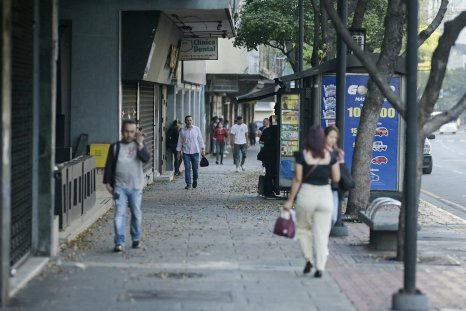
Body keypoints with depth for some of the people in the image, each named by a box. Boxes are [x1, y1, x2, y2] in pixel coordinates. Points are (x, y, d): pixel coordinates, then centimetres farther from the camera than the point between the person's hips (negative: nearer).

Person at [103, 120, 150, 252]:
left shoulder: (139, 146, 6)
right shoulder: (115, 147, 5)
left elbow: (146, 159, -12)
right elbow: (109, 165, 7)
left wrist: (140, 144, -18)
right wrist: (107, 182, 2)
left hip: (136, 186, 1)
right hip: (119, 186, -1)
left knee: (136, 214, 10)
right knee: (119, 214, -10)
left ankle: (136, 239, 27)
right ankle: (119, 242, -13)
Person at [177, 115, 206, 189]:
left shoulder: (197, 129, 3)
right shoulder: (182, 130, 4)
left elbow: (200, 140, 6)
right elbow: (180, 142, 8)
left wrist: (203, 150, 2)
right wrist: (179, 152, 6)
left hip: (195, 152, 0)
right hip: (186, 152, 0)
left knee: (195, 168, 2)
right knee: (187, 168, -3)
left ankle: (195, 180, 29)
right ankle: (188, 184, 2)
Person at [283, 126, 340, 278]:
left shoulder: (302, 155, -6)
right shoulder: (330, 156, -1)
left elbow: (297, 179, -6)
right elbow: (336, 178, 3)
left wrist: (290, 200, 0)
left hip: (307, 194, -1)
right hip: (325, 194, 1)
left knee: (303, 228, 20)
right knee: (321, 233, 5)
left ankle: (308, 259, 9)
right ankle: (320, 267, 2)